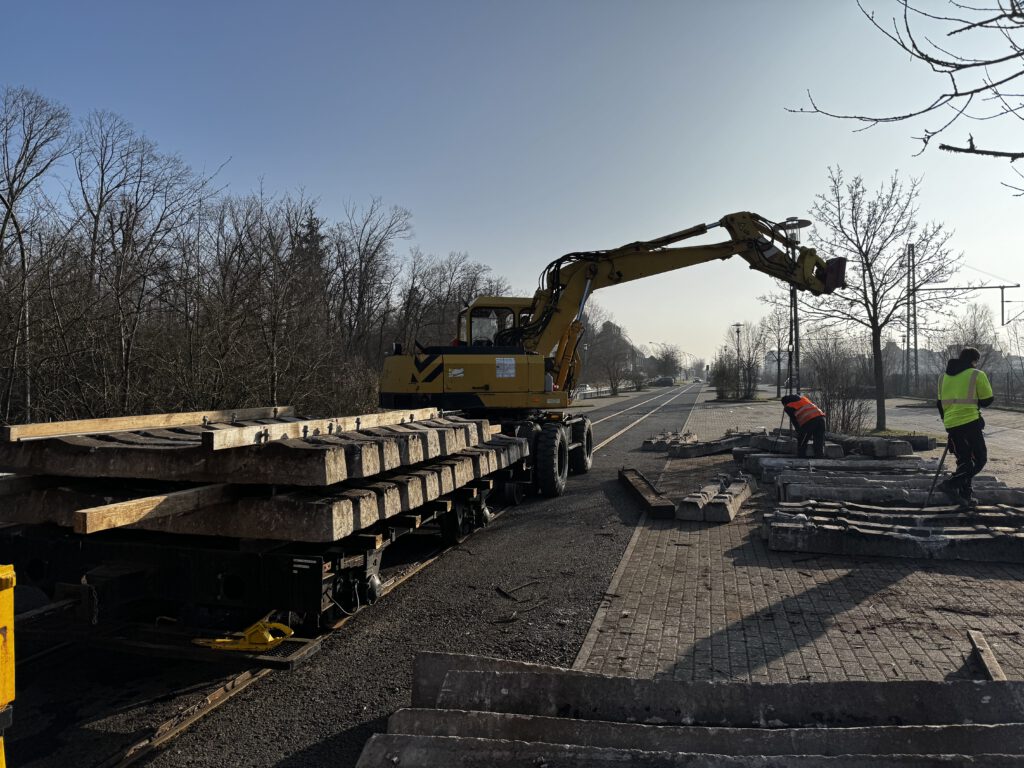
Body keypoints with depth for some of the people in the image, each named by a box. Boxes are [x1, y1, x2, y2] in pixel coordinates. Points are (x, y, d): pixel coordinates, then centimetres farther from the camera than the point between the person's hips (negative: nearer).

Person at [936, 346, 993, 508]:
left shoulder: (943, 377, 14)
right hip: (970, 423, -6)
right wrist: (974, 402, 19)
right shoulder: (977, 375, -3)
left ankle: (965, 495, 12)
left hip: (951, 425, 6)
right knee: (979, 459, 2)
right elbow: (987, 400, -1)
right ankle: (951, 484, -14)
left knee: (963, 460, 15)